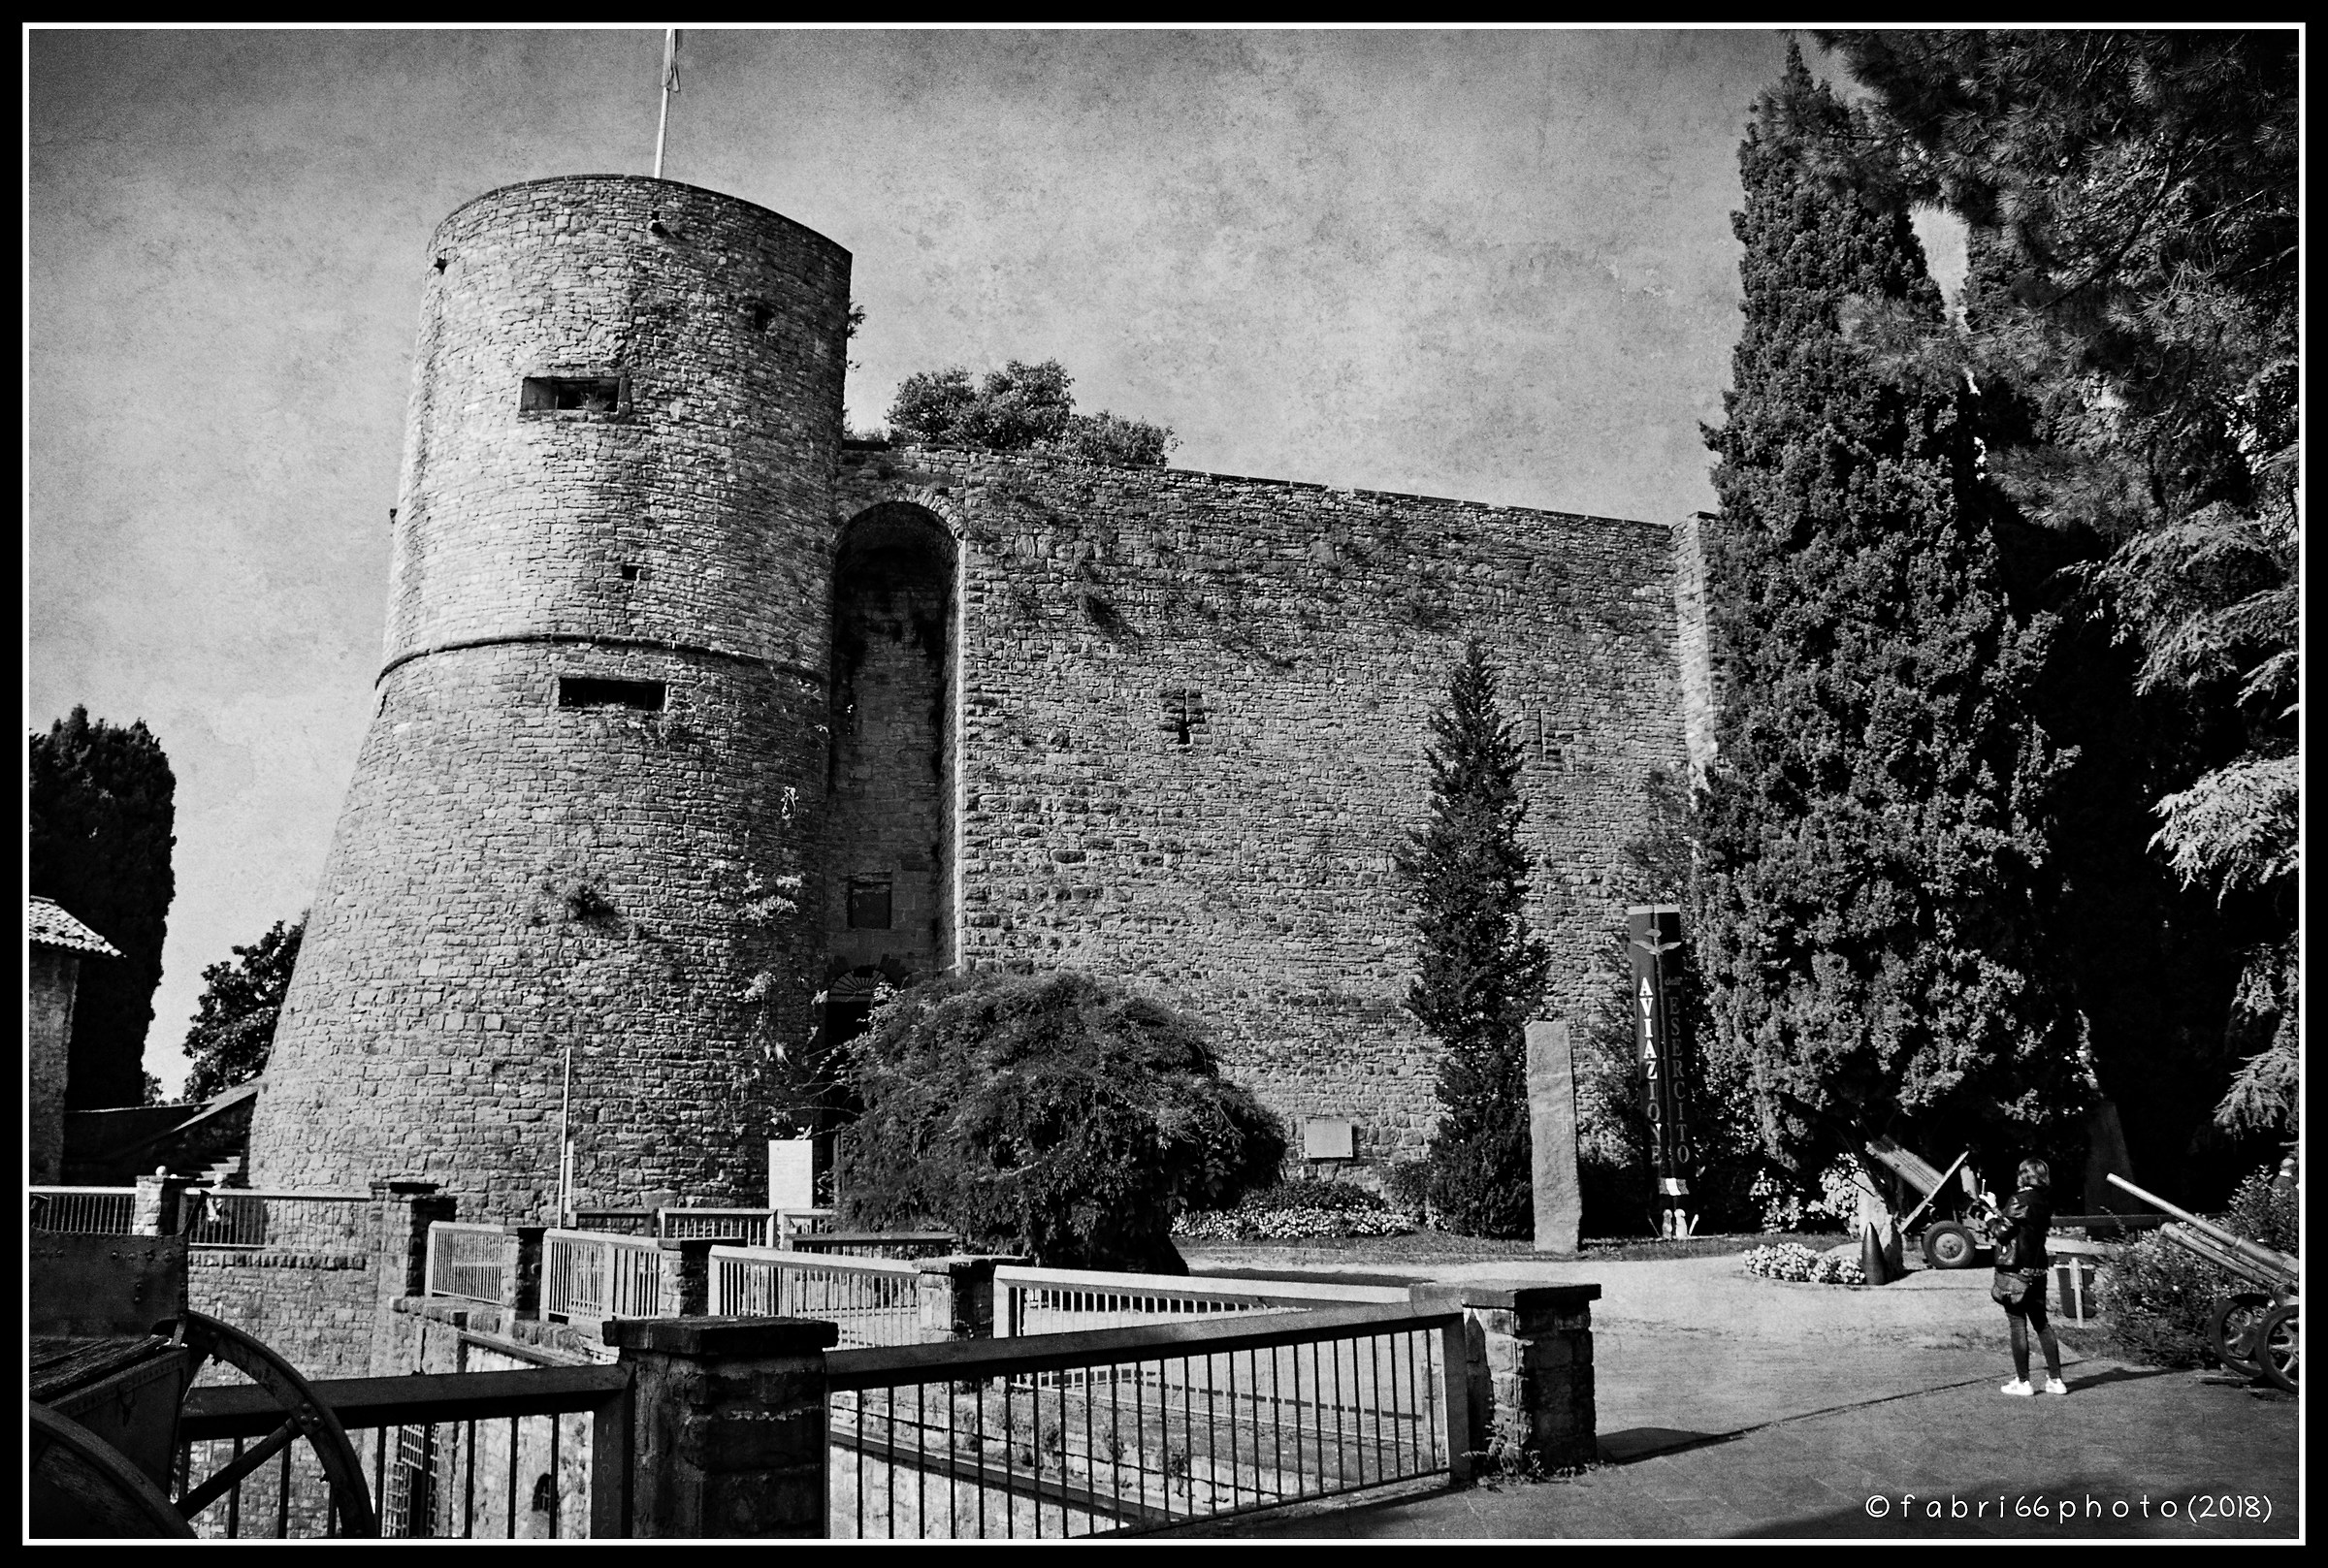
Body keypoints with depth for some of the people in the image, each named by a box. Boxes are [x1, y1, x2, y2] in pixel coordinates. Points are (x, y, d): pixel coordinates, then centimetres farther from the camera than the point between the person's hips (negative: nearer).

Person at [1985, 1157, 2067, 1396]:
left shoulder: (2019, 1200, -15)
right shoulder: (2043, 1202, 7)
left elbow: (2002, 1232, -13)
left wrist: (1991, 1217, 5)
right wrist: (1997, 1210, 22)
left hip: (2015, 1271, -7)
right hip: (2037, 1272, 7)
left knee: (2018, 1326, -2)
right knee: (2041, 1324, 14)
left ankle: (2022, 1382, 2)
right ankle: (2055, 1379, 15)